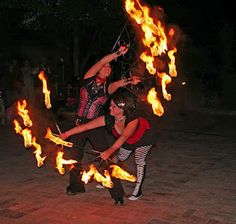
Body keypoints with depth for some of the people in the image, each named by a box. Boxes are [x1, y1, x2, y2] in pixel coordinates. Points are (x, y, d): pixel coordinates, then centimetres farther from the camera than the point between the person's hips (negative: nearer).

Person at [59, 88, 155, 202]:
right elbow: (85, 126, -32)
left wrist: (110, 151, -70)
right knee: (119, 158, 14)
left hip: (144, 137, -5)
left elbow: (124, 137, -57)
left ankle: (138, 190, -5)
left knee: (139, 160, -17)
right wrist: (66, 134, -35)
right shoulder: (108, 119, -32)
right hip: (128, 141, 5)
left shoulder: (133, 119, -45)